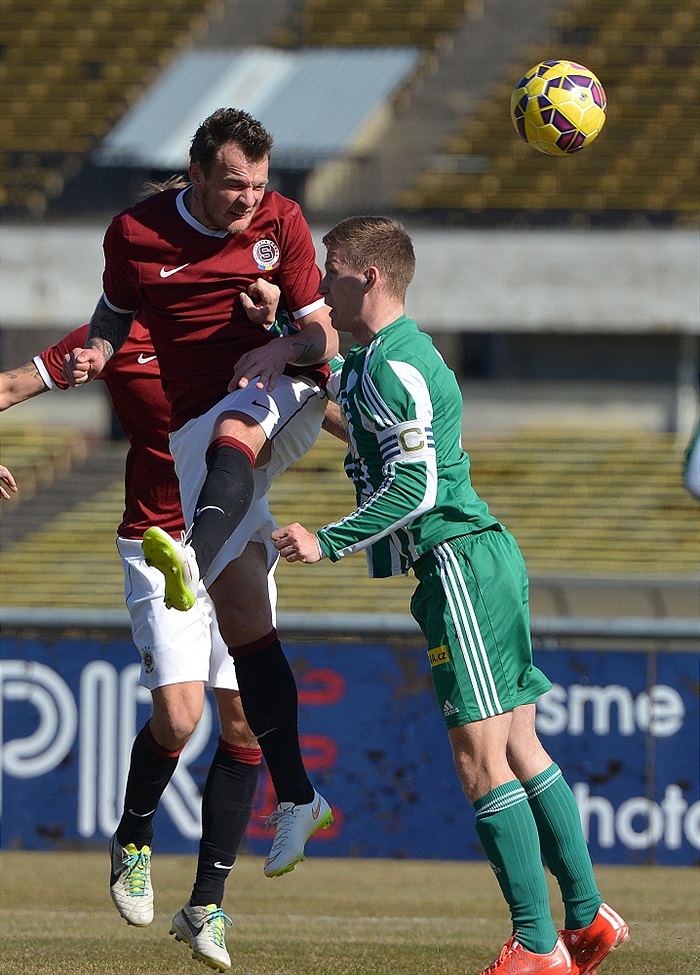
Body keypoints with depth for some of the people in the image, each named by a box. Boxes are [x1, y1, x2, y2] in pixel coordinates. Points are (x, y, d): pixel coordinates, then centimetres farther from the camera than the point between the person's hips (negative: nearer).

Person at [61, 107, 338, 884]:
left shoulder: (281, 223, 0)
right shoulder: (135, 234, 2)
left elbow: (324, 335, 2)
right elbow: (116, 310, 18)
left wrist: (284, 348, -21)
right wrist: (95, 352, -4)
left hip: (284, 398, -2)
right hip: (200, 430, 2)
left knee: (230, 430, -39)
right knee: (239, 605, -6)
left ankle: (195, 557, -69)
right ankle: (295, 797, -1)